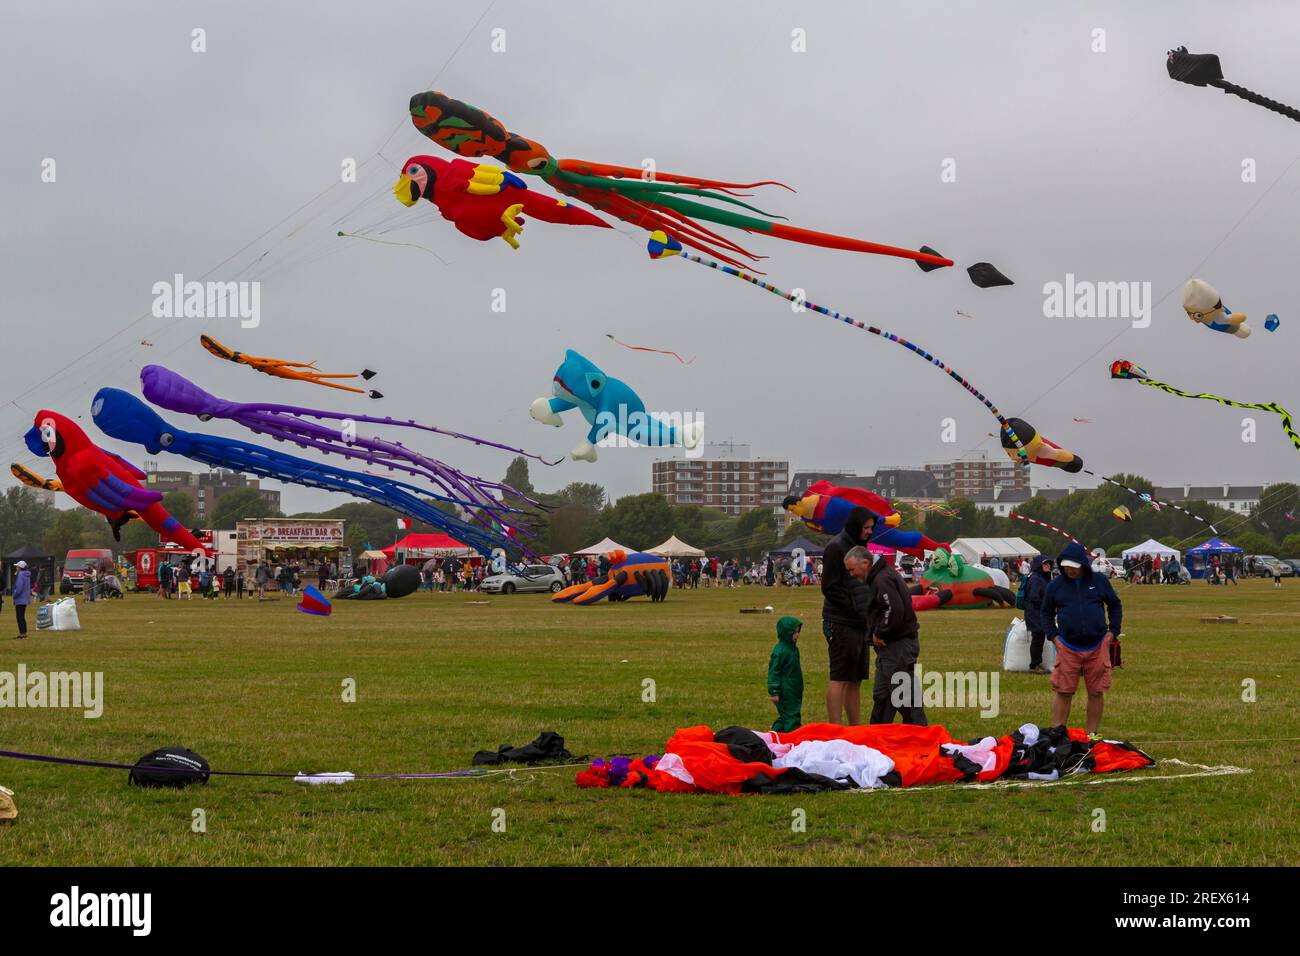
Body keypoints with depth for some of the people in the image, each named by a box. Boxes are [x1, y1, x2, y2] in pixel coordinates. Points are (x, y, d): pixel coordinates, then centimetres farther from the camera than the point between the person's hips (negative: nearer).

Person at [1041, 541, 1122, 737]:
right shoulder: (1056, 586, 3)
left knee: (1096, 693, 5)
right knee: (1063, 693, -3)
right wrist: (1053, 635, 3)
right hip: (1067, 647, -1)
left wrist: (1113, 631, 6)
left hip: (1097, 646, 1)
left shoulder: (1099, 581, 3)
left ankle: (1092, 734, 15)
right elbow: (1046, 613, 16)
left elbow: (1115, 605, 16)